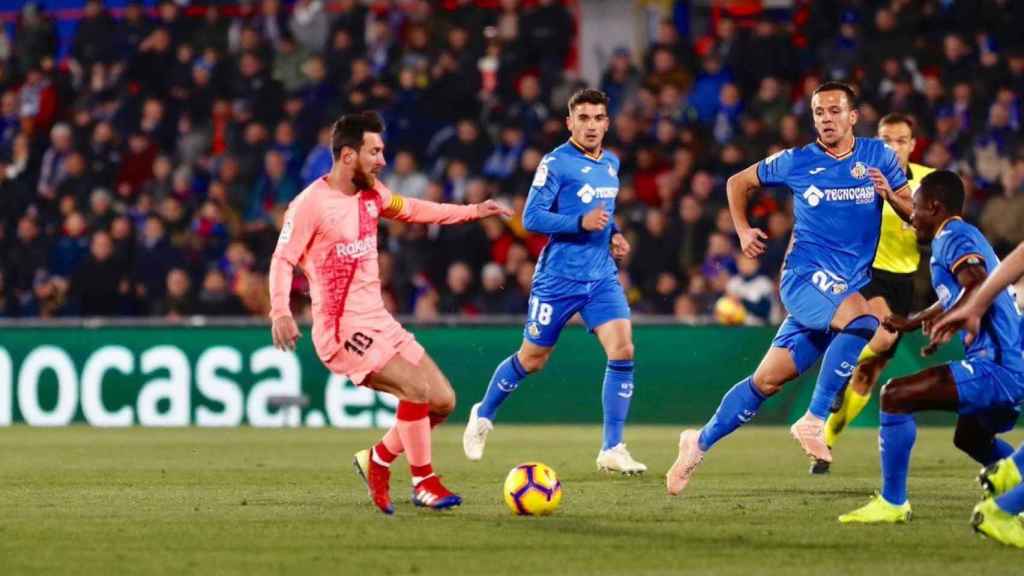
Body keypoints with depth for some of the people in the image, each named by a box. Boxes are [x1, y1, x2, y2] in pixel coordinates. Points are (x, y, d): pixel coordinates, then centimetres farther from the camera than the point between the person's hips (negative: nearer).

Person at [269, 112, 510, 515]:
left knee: (443, 400, 3)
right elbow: (282, 260, -18)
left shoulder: (371, 194, 10)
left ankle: (377, 460, 19)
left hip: (380, 324, 9)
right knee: (416, 388, -23)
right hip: (342, 331, -9)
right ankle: (423, 483, -8)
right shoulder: (310, 204, -14)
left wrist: (475, 211, 27)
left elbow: (412, 210, 27)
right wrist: (280, 312, -32)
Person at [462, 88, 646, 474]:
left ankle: (612, 449, -9)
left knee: (622, 350, -13)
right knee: (532, 359, 7)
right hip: (558, 278, -5)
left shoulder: (611, 164, 11)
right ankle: (483, 416, 35)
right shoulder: (556, 163, -11)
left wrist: (613, 234, 9)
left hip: (602, 276, 5)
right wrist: (581, 223, -25)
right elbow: (531, 217, -15)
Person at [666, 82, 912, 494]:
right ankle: (814, 420, -25)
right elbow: (738, 182, 17)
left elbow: (914, 213, 7)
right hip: (806, 275, -3)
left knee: (769, 379, 1)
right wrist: (743, 230, 7)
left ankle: (700, 442, 16)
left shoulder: (879, 157, 5)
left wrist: (889, 194, -12)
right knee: (862, 317, -33)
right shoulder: (796, 163, 1)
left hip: (851, 286, 3)